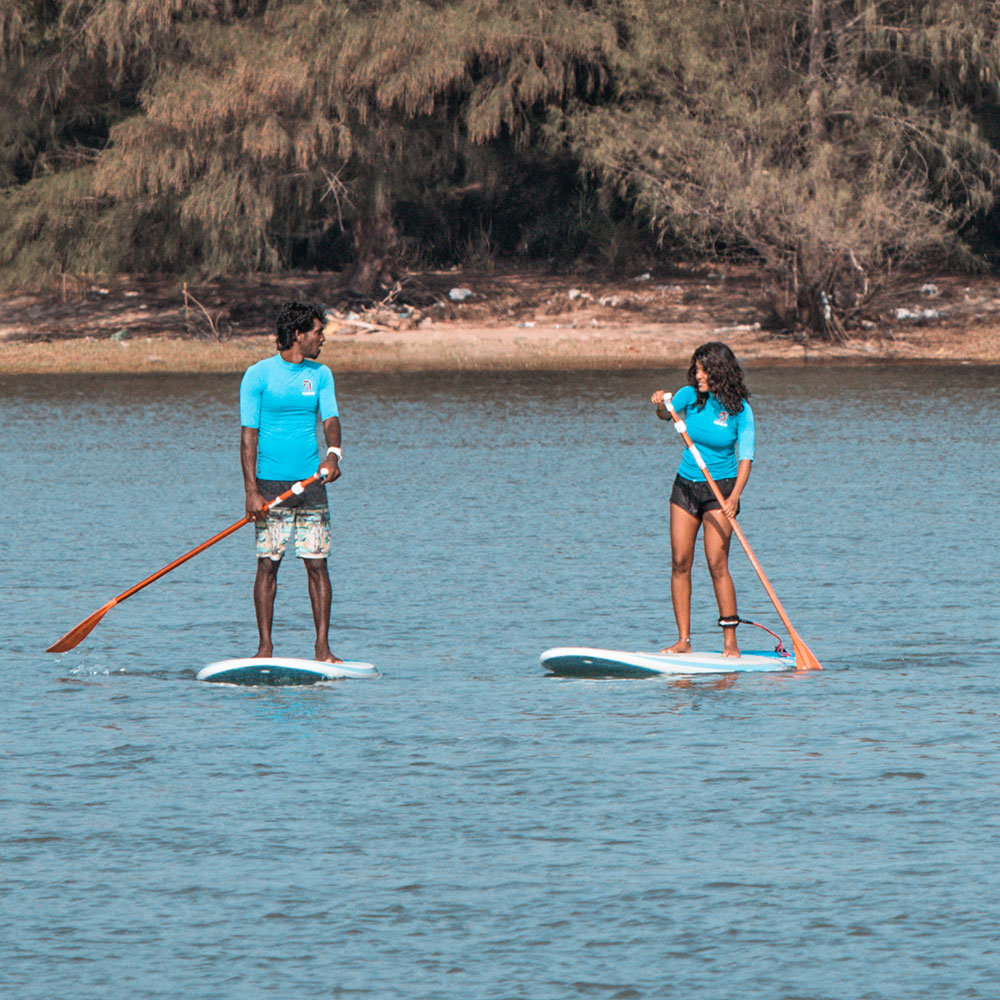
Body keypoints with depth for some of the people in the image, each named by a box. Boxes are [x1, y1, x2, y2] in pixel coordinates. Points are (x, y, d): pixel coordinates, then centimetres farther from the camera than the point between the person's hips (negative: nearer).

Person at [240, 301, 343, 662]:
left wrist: (333, 453, -23)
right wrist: (252, 491, -14)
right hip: (271, 483, -3)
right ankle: (265, 647, 4)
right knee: (267, 564, -2)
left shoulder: (320, 375, 10)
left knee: (317, 564, -1)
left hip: (310, 483, 3)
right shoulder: (258, 375, -4)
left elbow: (331, 419, 0)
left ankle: (323, 647, 2)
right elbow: (248, 434, -6)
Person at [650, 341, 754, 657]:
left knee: (717, 563, -12)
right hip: (685, 486, 4)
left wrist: (734, 497, -27)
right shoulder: (690, 395, 0)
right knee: (680, 562, -1)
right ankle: (683, 640, 2)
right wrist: (661, 406, -40)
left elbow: (745, 457, -13)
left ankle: (730, 641, -7)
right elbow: (667, 414, -16)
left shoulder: (739, 409, -10)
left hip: (720, 489, -4)